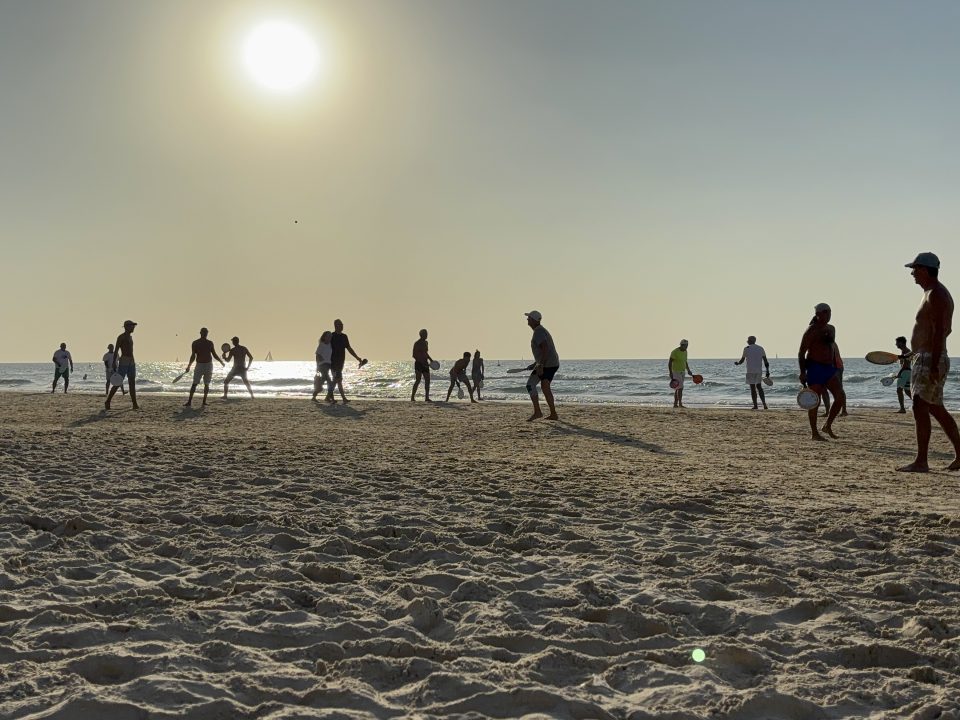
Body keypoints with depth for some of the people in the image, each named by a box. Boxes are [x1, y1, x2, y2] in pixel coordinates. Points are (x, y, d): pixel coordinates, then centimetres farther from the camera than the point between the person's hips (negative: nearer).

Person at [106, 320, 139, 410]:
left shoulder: (130, 337, 16)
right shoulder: (121, 337, -7)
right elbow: (116, 351, -12)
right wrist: (114, 365, -18)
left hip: (131, 362, 8)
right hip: (123, 362, -8)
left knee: (132, 384, 3)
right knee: (118, 384, -7)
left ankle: (135, 404, 0)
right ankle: (107, 402, 4)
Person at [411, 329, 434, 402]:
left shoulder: (425, 342, 14)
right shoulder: (417, 343, -10)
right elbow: (414, 355, -13)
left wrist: (430, 359, 13)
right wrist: (422, 362, -21)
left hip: (425, 364, 8)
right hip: (418, 363, -8)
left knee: (427, 380, 4)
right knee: (418, 380, -16)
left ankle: (427, 397, 10)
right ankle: (412, 397, -14)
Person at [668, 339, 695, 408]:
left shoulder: (685, 352, 8)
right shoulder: (675, 352, -18)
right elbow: (669, 362, -18)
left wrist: (688, 371, 14)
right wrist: (670, 373, -23)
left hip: (682, 372, 8)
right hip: (676, 372, -8)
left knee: (677, 388, 8)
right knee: (680, 388, -14)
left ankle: (675, 404, 10)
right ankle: (680, 404, -11)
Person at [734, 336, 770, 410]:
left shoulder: (746, 349, -3)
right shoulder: (761, 348, 8)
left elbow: (742, 360, 3)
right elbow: (765, 361, 4)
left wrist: (737, 363, 24)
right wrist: (767, 371, 6)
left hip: (750, 371, -4)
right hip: (759, 371, 4)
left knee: (753, 388, 0)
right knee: (759, 387, 15)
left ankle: (755, 405, -3)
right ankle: (764, 404, 5)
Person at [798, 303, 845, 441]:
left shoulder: (831, 329, 15)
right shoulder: (811, 330, -8)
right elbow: (801, 353, -11)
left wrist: (835, 369, 21)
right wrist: (802, 372, -18)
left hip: (829, 368, 7)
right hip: (815, 368, -7)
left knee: (841, 397, -5)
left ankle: (828, 426, 10)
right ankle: (814, 433, 5)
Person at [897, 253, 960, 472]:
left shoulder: (935, 295, -14)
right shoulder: (938, 293, 19)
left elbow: (939, 332, -22)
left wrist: (934, 365, -27)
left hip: (929, 360, -11)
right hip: (926, 359, 11)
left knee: (920, 407, -12)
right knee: (936, 409, 15)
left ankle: (921, 462, -11)